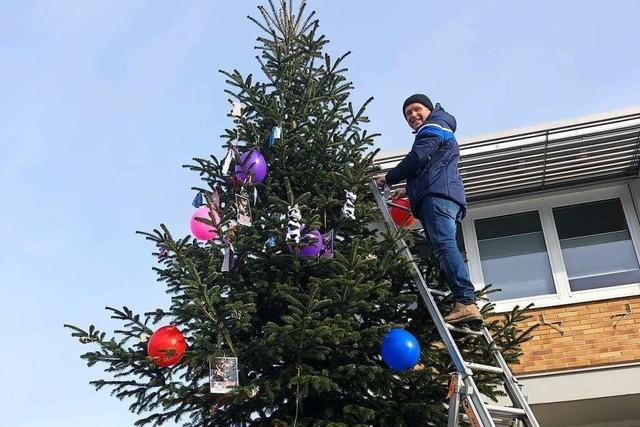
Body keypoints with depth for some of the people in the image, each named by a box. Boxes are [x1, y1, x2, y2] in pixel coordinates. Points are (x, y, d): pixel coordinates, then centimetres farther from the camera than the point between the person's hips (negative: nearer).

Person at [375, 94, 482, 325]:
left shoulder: (433, 127, 10)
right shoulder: (443, 133, 40)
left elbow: (417, 158, -5)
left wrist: (388, 179, 4)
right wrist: (410, 189, 29)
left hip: (438, 195, -10)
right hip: (448, 196, 10)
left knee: (444, 245, -24)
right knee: (444, 245, -2)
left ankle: (466, 302, -38)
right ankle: (466, 304, -15)